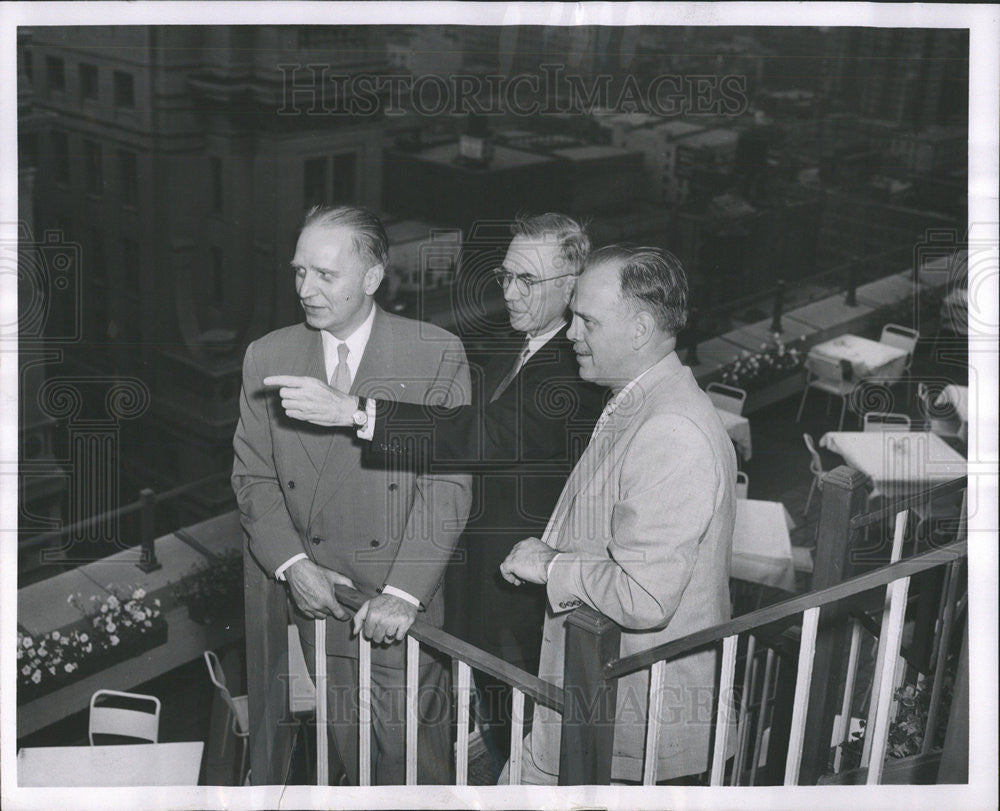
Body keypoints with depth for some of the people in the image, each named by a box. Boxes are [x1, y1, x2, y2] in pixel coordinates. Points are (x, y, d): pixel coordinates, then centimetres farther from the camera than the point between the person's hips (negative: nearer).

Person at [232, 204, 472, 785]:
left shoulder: (437, 355, -5)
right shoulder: (267, 357, 4)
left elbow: (448, 482, -10)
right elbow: (253, 476, 6)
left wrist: (403, 592, -18)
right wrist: (293, 566, -8)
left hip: (405, 605, -2)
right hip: (314, 594, 3)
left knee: (413, 752, 4)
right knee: (349, 749, 12)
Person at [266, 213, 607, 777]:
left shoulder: (580, 371, -21)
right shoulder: (508, 355, 10)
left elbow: (491, 435, -34)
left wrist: (352, 412, -38)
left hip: (535, 607, -8)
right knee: (497, 740, 22)